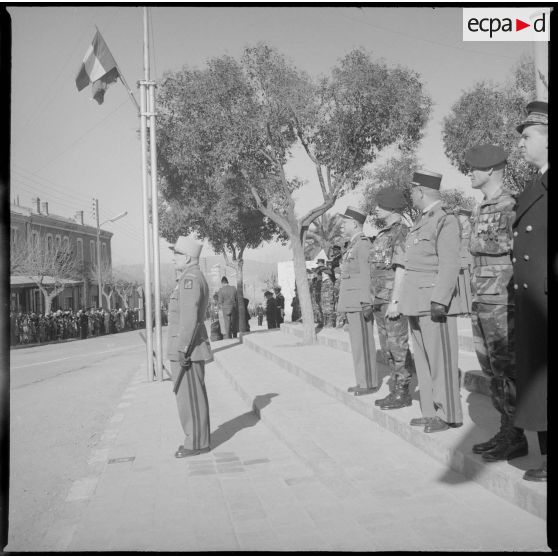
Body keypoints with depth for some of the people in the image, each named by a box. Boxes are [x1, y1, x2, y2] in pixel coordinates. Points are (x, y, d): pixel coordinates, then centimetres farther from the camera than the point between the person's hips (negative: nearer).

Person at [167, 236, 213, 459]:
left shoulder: (190, 278, -16)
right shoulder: (195, 278, 17)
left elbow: (189, 317, -23)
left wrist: (182, 349, -23)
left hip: (187, 348, -10)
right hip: (190, 349, 10)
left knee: (189, 396, -3)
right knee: (194, 396, 14)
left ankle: (197, 443, 4)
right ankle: (197, 439, 22)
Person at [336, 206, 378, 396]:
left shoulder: (363, 243, -12)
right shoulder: (353, 245, 18)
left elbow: (367, 275, -17)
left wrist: (366, 302, -21)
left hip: (360, 302, -10)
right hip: (352, 303, 10)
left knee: (363, 343, -5)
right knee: (358, 343, 12)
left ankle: (370, 383, 2)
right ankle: (364, 381, 19)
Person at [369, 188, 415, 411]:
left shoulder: (402, 232, -10)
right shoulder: (382, 235, 18)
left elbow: (401, 268, -18)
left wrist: (394, 300, -23)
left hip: (395, 298, -10)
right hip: (380, 299, 10)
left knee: (398, 346, -5)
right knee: (387, 347, 11)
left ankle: (403, 393, 2)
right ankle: (395, 390, 19)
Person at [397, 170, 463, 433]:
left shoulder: (445, 221, -9)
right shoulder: (419, 222, 18)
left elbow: (450, 265, -17)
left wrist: (440, 300, -21)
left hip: (434, 301, -9)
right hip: (416, 302, 9)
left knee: (440, 358, -2)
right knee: (423, 359, 12)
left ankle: (448, 414, 7)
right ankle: (431, 411, 21)